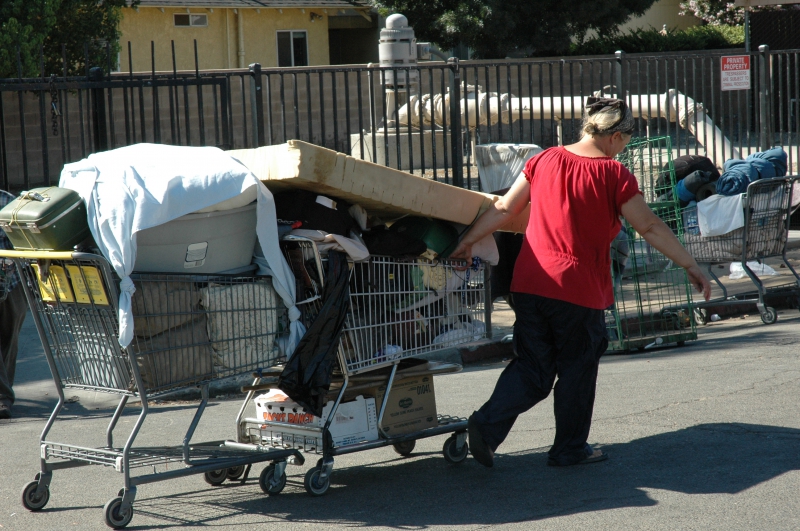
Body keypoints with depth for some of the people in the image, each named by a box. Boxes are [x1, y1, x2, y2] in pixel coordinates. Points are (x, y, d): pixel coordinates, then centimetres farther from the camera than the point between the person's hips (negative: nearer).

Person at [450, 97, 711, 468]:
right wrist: (690, 266, 3)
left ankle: (487, 423, -5)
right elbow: (650, 228, -5)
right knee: (578, 370, 12)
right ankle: (570, 449, 22)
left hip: (530, 285, 5)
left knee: (531, 368, 12)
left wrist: (468, 242, 21)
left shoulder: (545, 161, 6)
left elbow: (504, 209, 10)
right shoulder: (614, 176, -7)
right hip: (579, 290, -4)